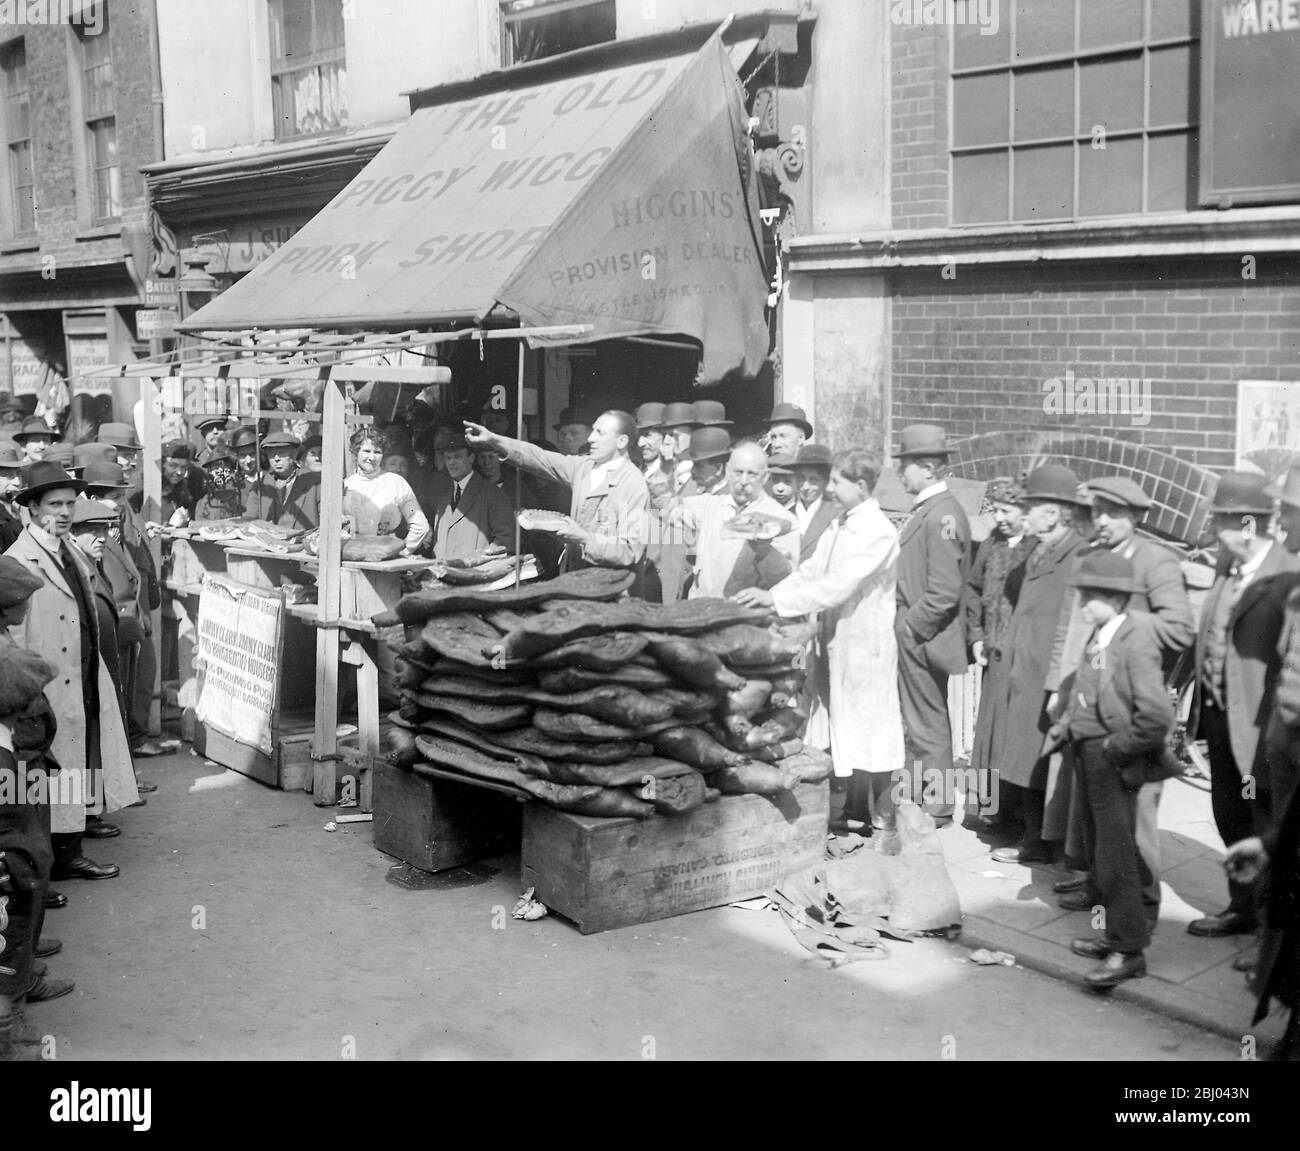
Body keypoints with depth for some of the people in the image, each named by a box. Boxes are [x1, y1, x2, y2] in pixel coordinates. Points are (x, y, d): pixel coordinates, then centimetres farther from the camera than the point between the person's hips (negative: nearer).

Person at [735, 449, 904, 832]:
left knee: (869, 734, 0)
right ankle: (855, 811, 25)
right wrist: (766, 596, -5)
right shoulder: (838, 527, 11)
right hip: (836, 642, 8)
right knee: (843, 731, 14)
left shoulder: (879, 533, -16)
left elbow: (839, 585, -24)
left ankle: (882, 822, 10)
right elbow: (809, 571, 10)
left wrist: (776, 597, -25)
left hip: (865, 644, -8)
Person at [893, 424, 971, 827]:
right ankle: (921, 800, 29)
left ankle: (935, 809, 13)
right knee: (921, 722, 18)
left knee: (927, 725, 2)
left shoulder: (942, 515, -19)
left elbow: (944, 591, -23)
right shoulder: (925, 510, 11)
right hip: (912, 636, 9)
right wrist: (903, 624, 12)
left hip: (922, 639, -9)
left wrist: (910, 626, -16)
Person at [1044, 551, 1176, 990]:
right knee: (1099, 852, 18)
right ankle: (1118, 933, 33)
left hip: (1121, 768, -9)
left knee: (1119, 858, -2)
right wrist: (1062, 729, 4)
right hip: (1092, 761, 9)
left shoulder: (1136, 640, -19)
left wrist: (1117, 747, -17)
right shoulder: (1097, 637, 6)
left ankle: (1129, 949, 10)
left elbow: (1156, 716, -26)